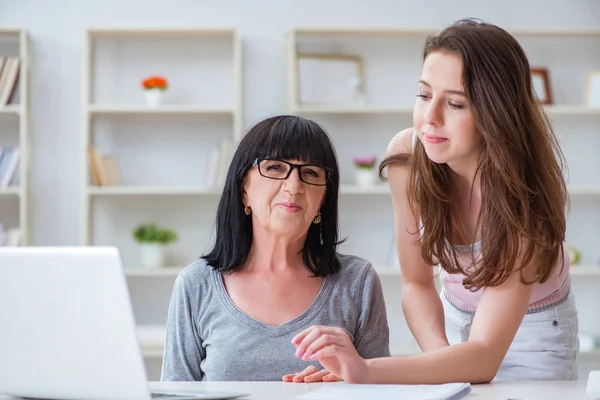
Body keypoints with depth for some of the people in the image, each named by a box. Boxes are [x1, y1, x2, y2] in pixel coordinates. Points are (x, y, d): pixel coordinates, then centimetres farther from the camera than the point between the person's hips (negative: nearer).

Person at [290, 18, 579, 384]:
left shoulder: (523, 193, -28)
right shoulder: (406, 155, -18)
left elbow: (484, 356, -34)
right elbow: (416, 283, -7)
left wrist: (367, 370, -47)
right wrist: (444, 360, -25)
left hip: (532, 330, -3)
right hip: (455, 324, 3)